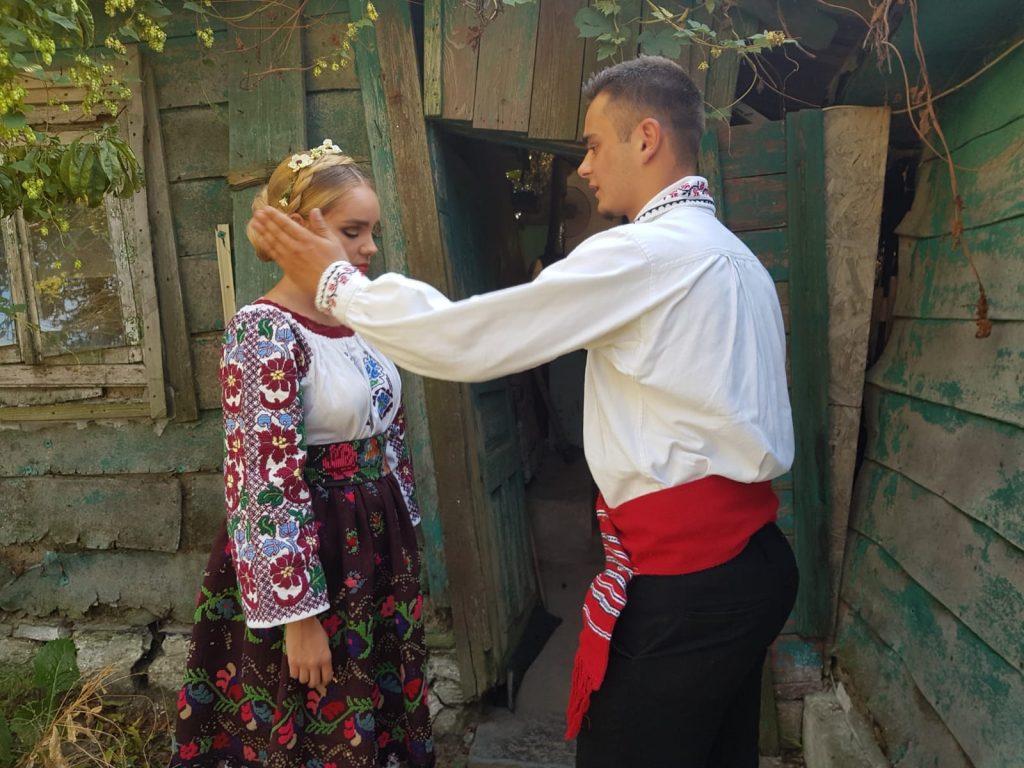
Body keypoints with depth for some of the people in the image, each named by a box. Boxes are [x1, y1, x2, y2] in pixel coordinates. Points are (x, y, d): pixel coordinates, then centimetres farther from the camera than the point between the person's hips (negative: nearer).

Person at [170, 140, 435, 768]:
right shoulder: (264, 332, -18)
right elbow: (267, 485, -21)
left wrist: (404, 534, 16)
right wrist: (300, 614, -19)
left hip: (381, 548, 7)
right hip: (308, 558, -7)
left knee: (386, 712, 22)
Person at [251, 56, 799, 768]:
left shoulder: (646, 251, -15)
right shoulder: (736, 254, 16)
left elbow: (462, 341, -15)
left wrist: (336, 280, -2)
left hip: (682, 573, -10)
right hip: (753, 556, 10)